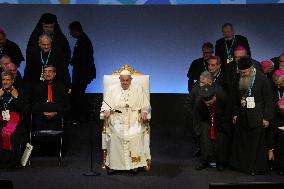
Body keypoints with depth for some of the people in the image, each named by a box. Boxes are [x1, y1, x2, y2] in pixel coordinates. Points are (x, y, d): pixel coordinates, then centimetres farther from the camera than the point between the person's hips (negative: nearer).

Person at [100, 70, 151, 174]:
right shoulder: (111, 89, 12)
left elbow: (146, 105, 12)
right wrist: (106, 111, -12)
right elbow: (106, 104, 11)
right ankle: (112, 163, -21)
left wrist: (144, 112, -9)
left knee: (136, 134, -30)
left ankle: (134, 163, -18)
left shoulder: (138, 90, 12)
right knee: (115, 134, -30)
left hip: (134, 120, 0)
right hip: (117, 120, 0)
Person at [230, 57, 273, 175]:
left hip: (257, 118, -5)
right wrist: (235, 114, 12)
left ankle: (257, 167, 12)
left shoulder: (262, 79, -10)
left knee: (256, 144, 1)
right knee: (240, 142, 9)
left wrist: (266, 118, -9)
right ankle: (241, 165, 22)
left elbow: (268, 100, -8)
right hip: (242, 118, 5)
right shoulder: (238, 80, 5)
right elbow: (235, 99, 16)